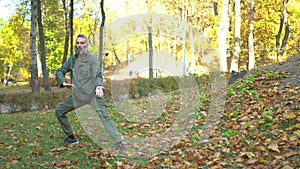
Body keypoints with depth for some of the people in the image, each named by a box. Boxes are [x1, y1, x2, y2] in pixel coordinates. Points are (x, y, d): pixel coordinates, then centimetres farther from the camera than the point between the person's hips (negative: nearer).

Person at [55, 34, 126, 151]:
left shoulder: (92, 58, -4)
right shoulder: (72, 59, 10)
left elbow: (97, 74, -15)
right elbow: (59, 71, 12)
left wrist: (98, 86, -37)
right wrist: (63, 83, -9)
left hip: (92, 94, -6)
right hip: (77, 95, 6)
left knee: (103, 116, -21)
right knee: (59, 111, 9)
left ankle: (119, 143, -26)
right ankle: (71, 137, 23)